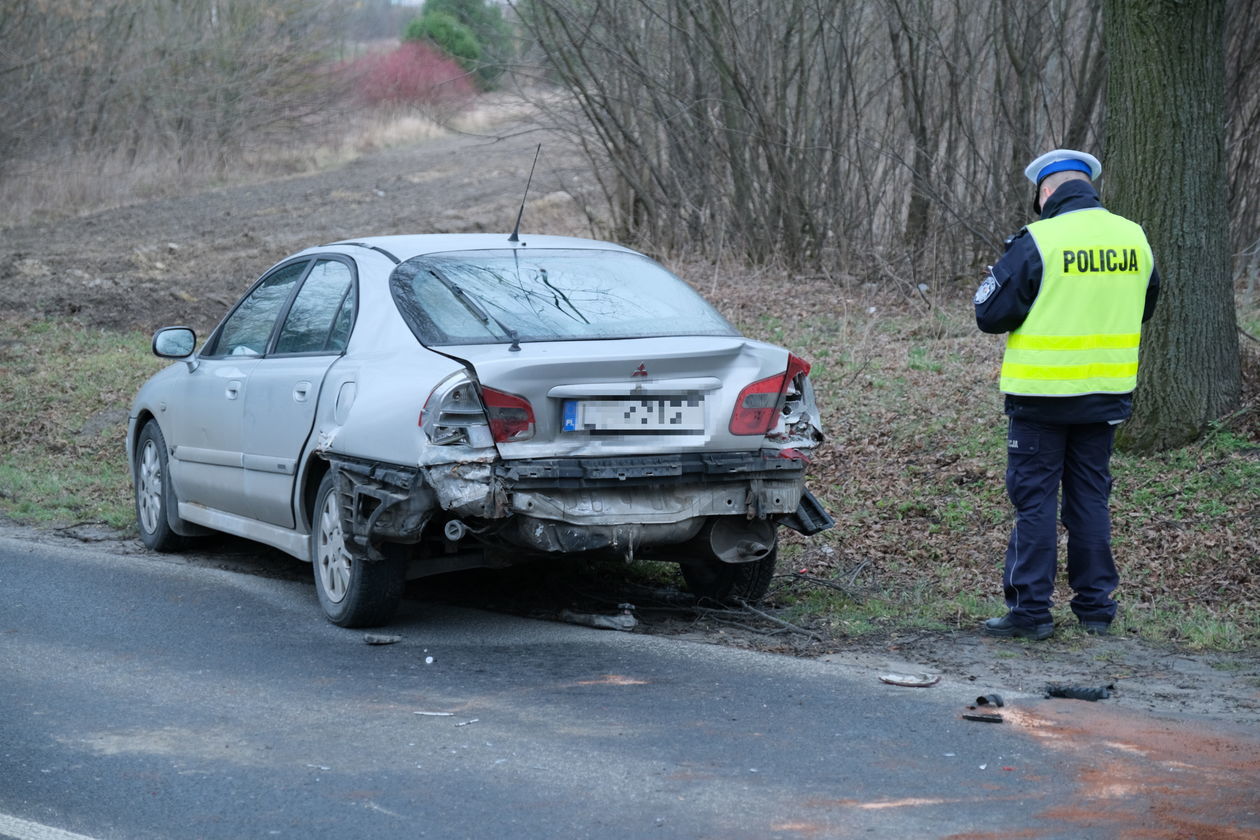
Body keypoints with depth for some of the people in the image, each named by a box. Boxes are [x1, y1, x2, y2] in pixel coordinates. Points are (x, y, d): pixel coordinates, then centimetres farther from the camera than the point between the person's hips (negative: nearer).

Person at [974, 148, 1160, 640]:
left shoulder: (1037, 242, -17)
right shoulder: (1134, 239, 2)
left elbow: (990, 315, -14)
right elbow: (1143, 309, 17)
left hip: (1041, 395, -5)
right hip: (1106, 394, 5)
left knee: (1034, 499, 3)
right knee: (1091, 497, 14)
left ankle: (1031, 610, 4)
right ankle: (1096, 608, 19)